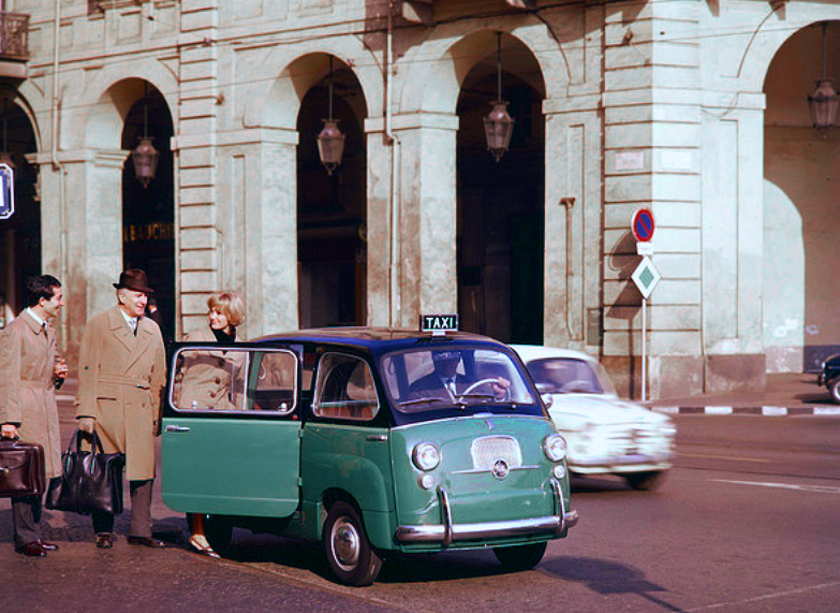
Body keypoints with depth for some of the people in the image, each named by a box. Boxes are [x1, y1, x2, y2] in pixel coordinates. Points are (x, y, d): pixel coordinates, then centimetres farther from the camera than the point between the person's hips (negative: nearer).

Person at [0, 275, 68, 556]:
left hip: (45, 411, 9)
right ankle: (24, 538, 0)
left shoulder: (48, 331, 16)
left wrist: (58, 372, 6)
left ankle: (33, 534, 16)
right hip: (25, 412, -9)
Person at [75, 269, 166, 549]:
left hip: (141, 411, 4)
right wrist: (86, 413, -11)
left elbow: (158, 375, 18)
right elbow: (87, 371, -3)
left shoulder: (152, 329, 15)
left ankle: (141, 530, 7)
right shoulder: (99, 324, 1)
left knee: (144, 471, 0)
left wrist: (158, 415, 12)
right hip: (107, 408, -4)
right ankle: (103, 531, 12)